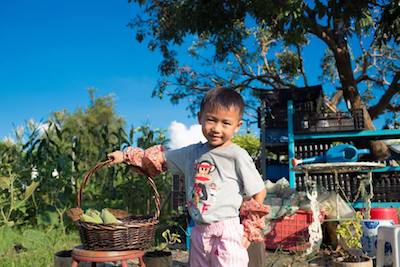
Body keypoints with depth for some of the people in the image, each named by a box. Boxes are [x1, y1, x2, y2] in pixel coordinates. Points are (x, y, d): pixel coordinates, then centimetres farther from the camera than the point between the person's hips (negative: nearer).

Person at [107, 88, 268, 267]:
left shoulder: (237, 155, -8)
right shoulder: (193, 153, 8)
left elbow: (259, 193, -4)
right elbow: (160, 158, 20)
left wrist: (248, 231, 0)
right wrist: (126, 156, 17)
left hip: (227, 233, -6)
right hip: (199, 232, 6)